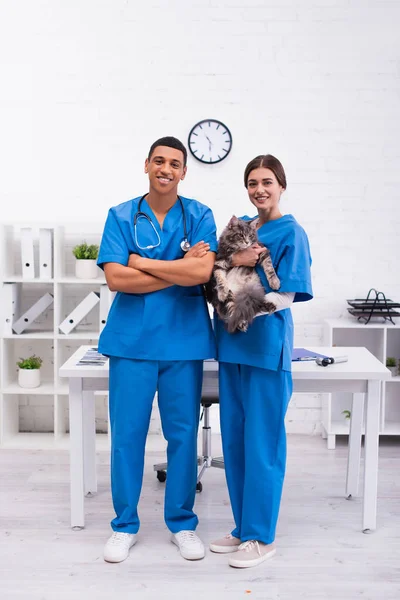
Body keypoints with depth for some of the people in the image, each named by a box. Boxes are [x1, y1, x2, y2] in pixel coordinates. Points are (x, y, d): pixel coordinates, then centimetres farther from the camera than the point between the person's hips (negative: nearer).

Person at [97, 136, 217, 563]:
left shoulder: (199, 216, 2)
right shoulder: (121, 216, 3)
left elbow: (203, 272, -13)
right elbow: (115, 278, -9)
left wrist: (142, 262, -10)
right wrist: (181, 269, -11)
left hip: (184, 340, 0)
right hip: (132, 339, 0)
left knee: (183, 434, 8)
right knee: (126, 433, 5)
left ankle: (182, 523, 26)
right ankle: (125, 525, 23)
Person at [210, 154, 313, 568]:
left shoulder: (291, 233, -5)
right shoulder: (240, 225, 14)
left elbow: (286, 297, -11)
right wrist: (233, 260, -9)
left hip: (266, 346, -6)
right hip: (232, 344, 7)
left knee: (262, 442, 0)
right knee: (233, 439, 12)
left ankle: (261, 537, 15)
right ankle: (243, 527, 27)